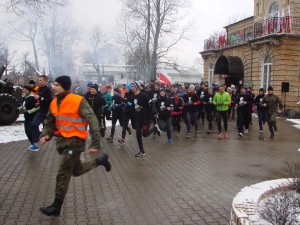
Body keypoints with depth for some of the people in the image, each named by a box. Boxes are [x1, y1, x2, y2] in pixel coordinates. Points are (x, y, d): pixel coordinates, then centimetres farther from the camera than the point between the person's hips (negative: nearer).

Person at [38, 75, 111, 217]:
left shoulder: (78, 101, -19)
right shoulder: (54, 103, 3)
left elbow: (92, 122, -20)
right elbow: (50, 122, 14)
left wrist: (95, 143, -25)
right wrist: (45, 135, -6)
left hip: (75, 140, -7)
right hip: (62, 140, 7)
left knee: (63, 174, -4)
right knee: (77, 170, 18)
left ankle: (56, 207, 10)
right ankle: (100, 160, 39)